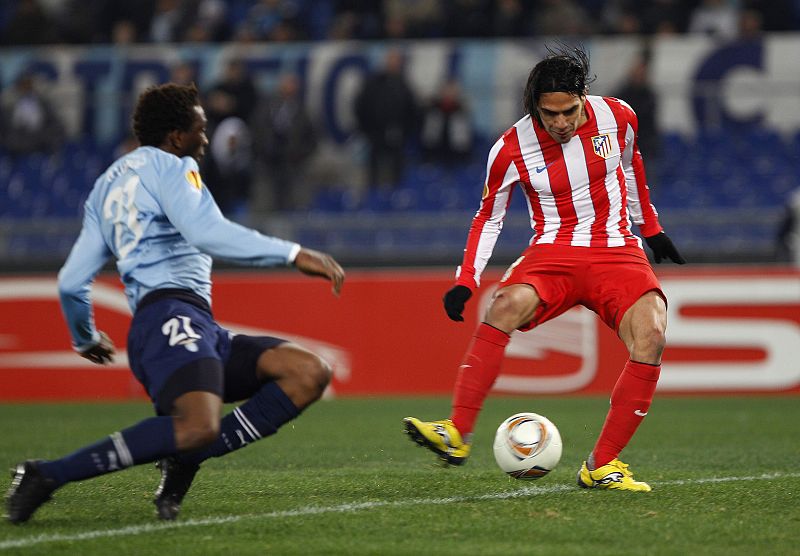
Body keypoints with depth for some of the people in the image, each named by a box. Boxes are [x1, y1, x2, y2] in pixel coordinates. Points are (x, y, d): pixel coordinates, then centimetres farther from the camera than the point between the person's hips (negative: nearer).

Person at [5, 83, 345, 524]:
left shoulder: (106, 186, 30)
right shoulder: (170, 166, 5)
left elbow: (71, 282, 27)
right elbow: (206, 232, -15)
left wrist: (85, 339, 44)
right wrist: (294, 254, -14)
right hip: (171, 312, -9)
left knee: (311, 374, 2)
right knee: (200, 428, -34)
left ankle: (184, 460, -11)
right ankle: (48, 474, -24)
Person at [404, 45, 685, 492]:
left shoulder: (617, 117, -5)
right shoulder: (512, 149, -9)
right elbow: (489, 216, 5)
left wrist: (650, 228, 26)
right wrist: (467, 280, -6)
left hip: (616, 250, 1)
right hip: (552, 252, -1)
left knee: (651, 334, -27)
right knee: (505, 306, -34)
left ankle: (602, 465, -18)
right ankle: (458, 434, -33)